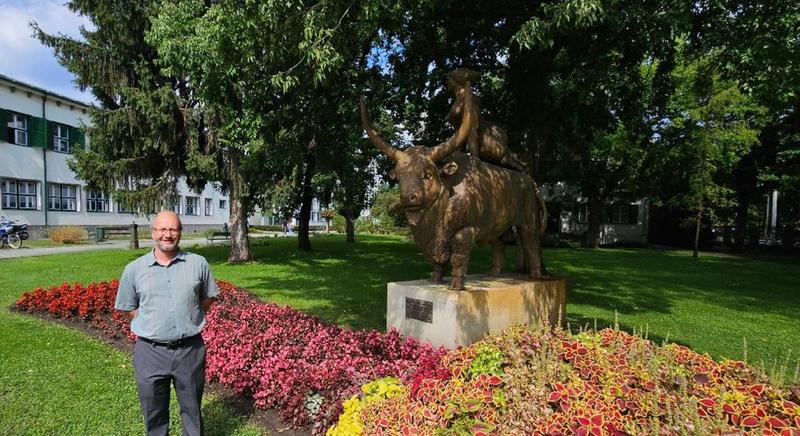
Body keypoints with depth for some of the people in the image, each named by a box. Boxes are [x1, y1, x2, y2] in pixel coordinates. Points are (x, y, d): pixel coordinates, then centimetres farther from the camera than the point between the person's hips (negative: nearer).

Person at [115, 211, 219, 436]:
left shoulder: (198, 263, -2)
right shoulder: (134, 269, -1)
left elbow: (209, 297, 10)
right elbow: (129, 307, 9)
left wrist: (189, 319, 3)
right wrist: (152, 324, 0)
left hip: (190, 349, 0)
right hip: (150, 351, 1)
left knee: (192, 409, 16)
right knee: (154, 413, 16)